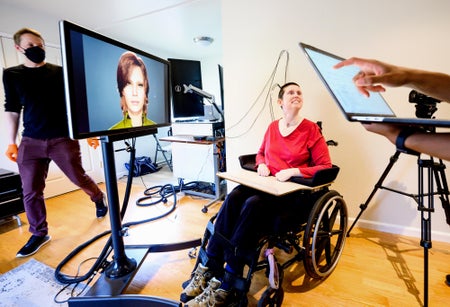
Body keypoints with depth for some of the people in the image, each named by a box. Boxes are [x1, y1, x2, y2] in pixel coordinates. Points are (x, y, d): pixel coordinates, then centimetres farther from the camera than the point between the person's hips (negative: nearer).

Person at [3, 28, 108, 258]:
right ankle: (39, 234, 20)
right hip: (31, 142, 2)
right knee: (30, 191, 3)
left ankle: (98, 199, 36)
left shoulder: (60, 72, 4)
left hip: (63, 139, -2)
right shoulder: (11, 75, 10)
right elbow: (12, 110, 12)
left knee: (79, 178, 5)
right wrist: (11, 142, 7)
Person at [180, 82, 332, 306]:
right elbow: (261, 153, 26)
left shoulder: (311, 129, -2)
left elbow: (325, 167, -4)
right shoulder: (272, 127, 12)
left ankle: (225, 285, -27)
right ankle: (208, 268, -23)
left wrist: (293, 171, -17)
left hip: (295, 192, -4)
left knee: (254, 204, -34)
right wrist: (262, 165, 2)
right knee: (233, 198, -27)